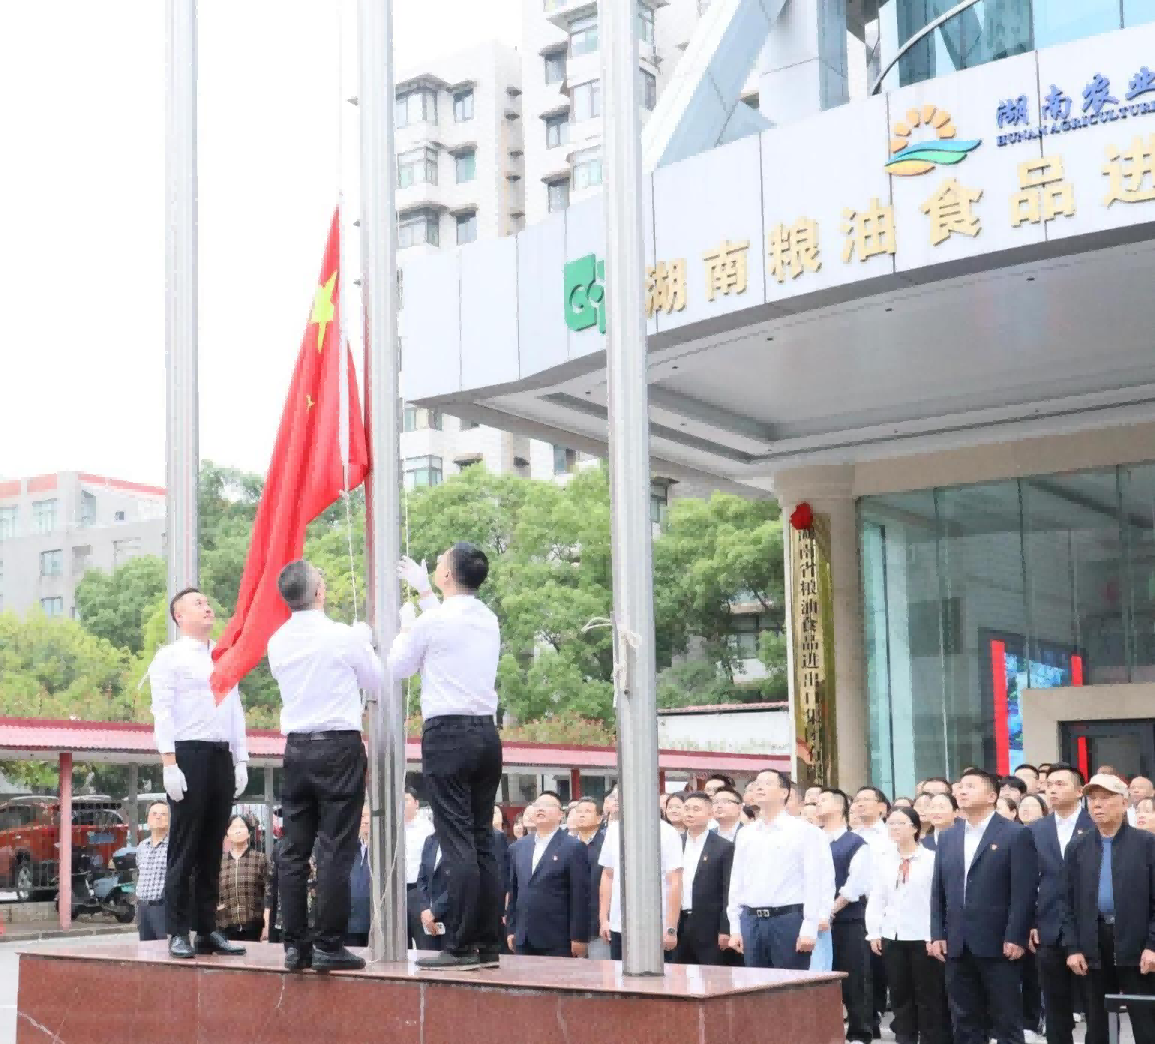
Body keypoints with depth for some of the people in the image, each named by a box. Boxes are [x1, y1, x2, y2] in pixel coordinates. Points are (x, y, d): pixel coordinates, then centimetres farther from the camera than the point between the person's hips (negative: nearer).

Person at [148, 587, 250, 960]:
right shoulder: (170, 657, 2)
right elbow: (162, 712, -6)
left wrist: (241, 760, 12)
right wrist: (169, 763, -16)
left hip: (223, 757, 6)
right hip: (189, 754, -6)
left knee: (212, 847, 7)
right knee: (184, 846, -4)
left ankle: (207, 930, 12)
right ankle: (178, 933, 0)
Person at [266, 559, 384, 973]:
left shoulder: (277, 642, 6)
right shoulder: (344, 636, -10)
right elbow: (376, 680, 4)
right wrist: (365, 638, 21)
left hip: (297, 748, 5)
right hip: (339, 745, -5)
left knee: (294, 849, 7)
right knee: (335, 850, -3)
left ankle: (295, 945, 9)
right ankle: (328, 946, -3)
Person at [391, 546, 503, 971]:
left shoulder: (431, 622, -9)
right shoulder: (489, 620, 10)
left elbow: (397, 668, 5)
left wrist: (405, 628, 21)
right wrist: (424, 591, 42)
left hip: (447, 733, -6)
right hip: (487, 732, 7)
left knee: (457, 843, -8)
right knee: (483, 842, 8)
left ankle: (460, 947, -8)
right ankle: (488, 945, 9)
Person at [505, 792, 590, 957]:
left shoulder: (573, 847, -4)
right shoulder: (518, 847, 14)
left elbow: (580, 895, -7)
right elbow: (513, 890, 17)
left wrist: (579, 937, -11)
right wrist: (511, 929, 12)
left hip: (558, 941, -5)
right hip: (523, 939, 5)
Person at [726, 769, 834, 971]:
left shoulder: (804, 831, -2)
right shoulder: (745, 835, 13)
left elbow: (815, 882, -7)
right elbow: (736, 883, 14)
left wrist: (809, 928, -13)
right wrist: (735, 927, 10)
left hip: (789, 920, -5)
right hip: (751, 921, 5)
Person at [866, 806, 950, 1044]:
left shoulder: (931, 858, -6)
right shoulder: (882, 858, 9)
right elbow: (876, 898, 10)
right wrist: (874, 932, 4)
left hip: (923, 936, -4)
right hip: (892, 936, 4)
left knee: (928, 995, 2)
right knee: (899, 994, 10)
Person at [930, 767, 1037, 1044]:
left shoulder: (1016, 834, -3)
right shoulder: (948, 838, 15)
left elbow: (1024, 891, -9)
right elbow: (938, 892, 14)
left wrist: (1015, 937, -15)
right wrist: (937, 935, 5)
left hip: (999, 945, -5)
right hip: (957, 946, 5)